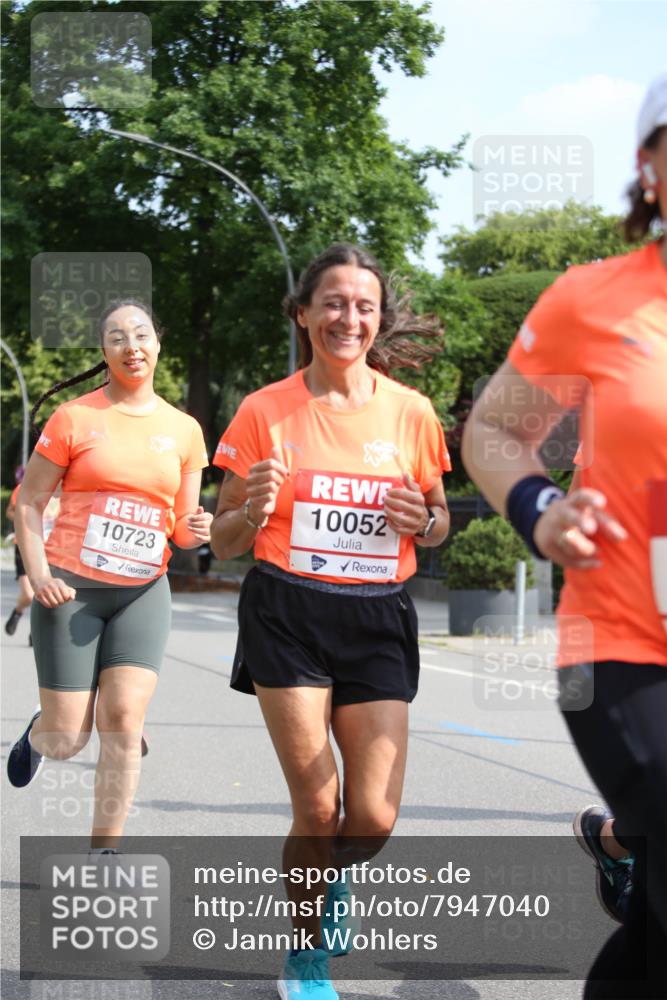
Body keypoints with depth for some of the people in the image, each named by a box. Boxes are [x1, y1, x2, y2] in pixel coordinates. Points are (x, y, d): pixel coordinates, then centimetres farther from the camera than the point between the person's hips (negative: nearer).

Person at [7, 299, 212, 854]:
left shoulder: (184, 430, 7)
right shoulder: (75, 417, -2)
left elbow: (182, 526, 13)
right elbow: (28, 502, 1)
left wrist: (195, 530, -11)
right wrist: (38, 574, -13)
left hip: (143, 591, 2)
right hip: (71, 588, -2)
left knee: (123, 722, -11)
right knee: (67, 741, -1)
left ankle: (103, 854, 0)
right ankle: (39, 732, 37)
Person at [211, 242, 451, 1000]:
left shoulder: (411, 412, 2)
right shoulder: (265, 411, -2)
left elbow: (438, 520, 15)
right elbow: (222, 541, 3)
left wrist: (423, 520, -9)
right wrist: (253, 510, -19)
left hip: (378, 621, 2)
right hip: (287, 616, -2)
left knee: (373, 818, -5)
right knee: (317, 808, -4)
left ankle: (332, 872, 34)